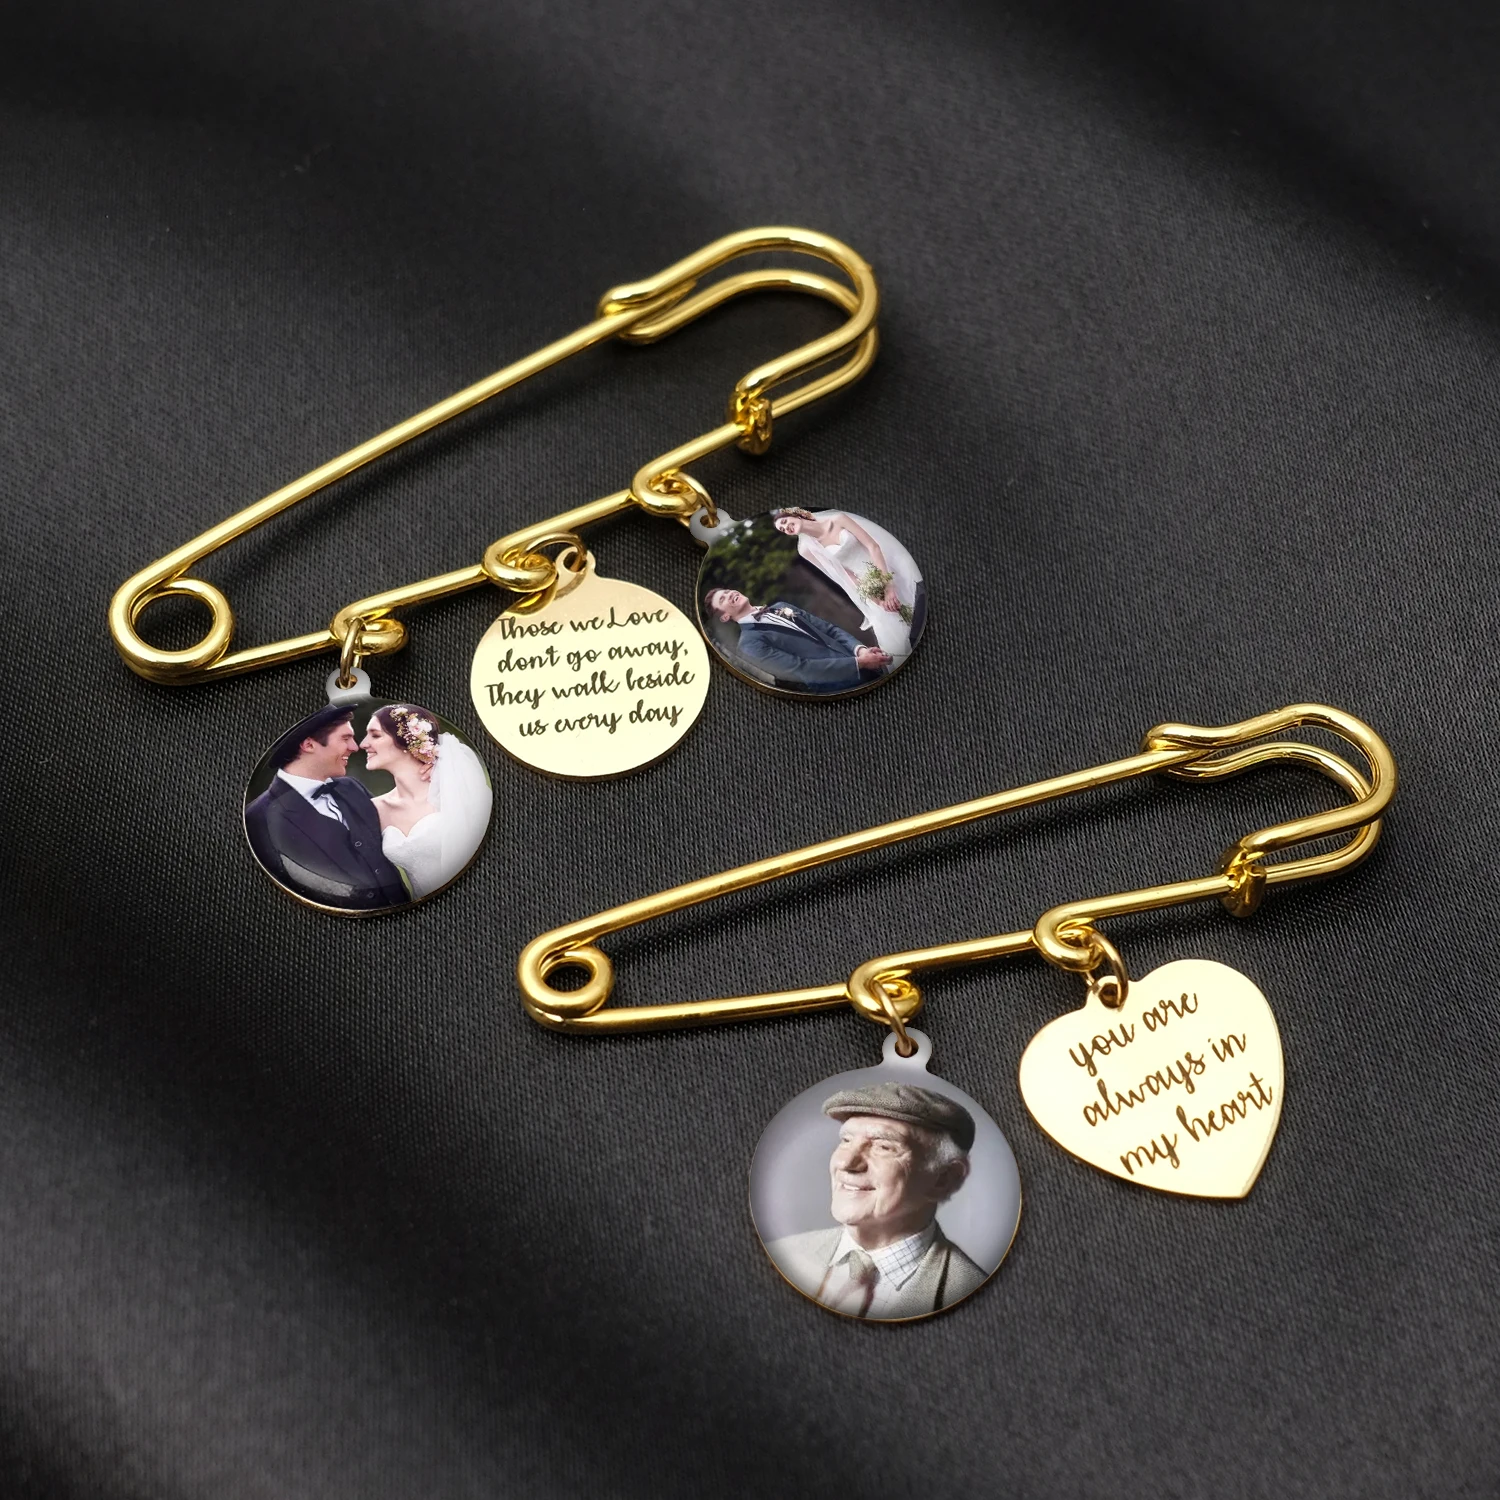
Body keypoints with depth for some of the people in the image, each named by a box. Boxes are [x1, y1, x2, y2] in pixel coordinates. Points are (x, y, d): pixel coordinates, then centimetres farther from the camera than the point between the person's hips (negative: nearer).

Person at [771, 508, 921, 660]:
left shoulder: (837, 519, -3)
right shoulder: (808, 550, -1)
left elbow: (873, 546, -8)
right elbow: (845, 576, -3)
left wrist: (887, 584, -19)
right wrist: (876, 599, -13)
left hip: (895, 572, 0)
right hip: (869, 587, 0)